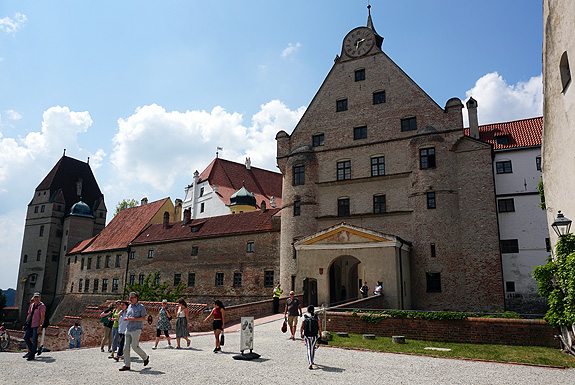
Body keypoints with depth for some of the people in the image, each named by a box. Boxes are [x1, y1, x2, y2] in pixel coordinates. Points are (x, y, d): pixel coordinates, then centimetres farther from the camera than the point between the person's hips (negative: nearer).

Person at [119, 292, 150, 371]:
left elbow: (144, 318, -11)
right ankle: (126, 365, 8)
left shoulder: (141, 307, -6)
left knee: (134, 346, -8)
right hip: (128, 329, 7)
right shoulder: (129, 306, 15)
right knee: (126, 347, 2)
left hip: (136, 329, -7)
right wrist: (126, 318, -1)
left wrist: (133, 319, -19)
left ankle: (145, 357, 15)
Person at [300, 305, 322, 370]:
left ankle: (310, 363, -13)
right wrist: (320, 335, 6)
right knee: (313, 348, 20)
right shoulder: (316, 317, -1)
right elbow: (319, 327, -2)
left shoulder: (305, 316, -3)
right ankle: (311, 361, 33)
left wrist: (301, 333, 12)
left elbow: (302, 326, -1)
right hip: (314, 335, 1)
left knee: (309, 349, 0)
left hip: (306, 335, -1)